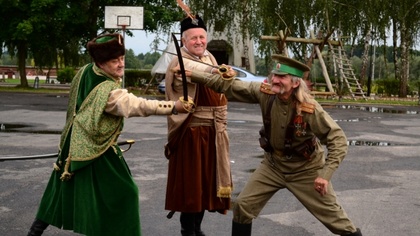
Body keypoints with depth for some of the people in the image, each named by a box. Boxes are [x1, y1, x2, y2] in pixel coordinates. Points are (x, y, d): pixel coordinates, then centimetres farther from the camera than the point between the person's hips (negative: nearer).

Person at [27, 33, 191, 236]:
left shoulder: (85, 71, 0)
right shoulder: (109, 92, -28)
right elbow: (139, 106, -36)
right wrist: (174, 107, -40)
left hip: (75, 144, 9)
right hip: (96, 150, -9)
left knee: (65, 187, 23)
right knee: (121, 191, 0)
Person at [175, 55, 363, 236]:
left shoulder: (309, 109, -29)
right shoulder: (265, 92, -17)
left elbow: (338, 140, -24)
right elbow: (230, 86, -10)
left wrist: (325, 174, -31)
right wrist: (194, 75, -14)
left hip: (305, 169, -4)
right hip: (273, 164, 4)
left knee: (332, 214, 5)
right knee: (243, 205, 1)